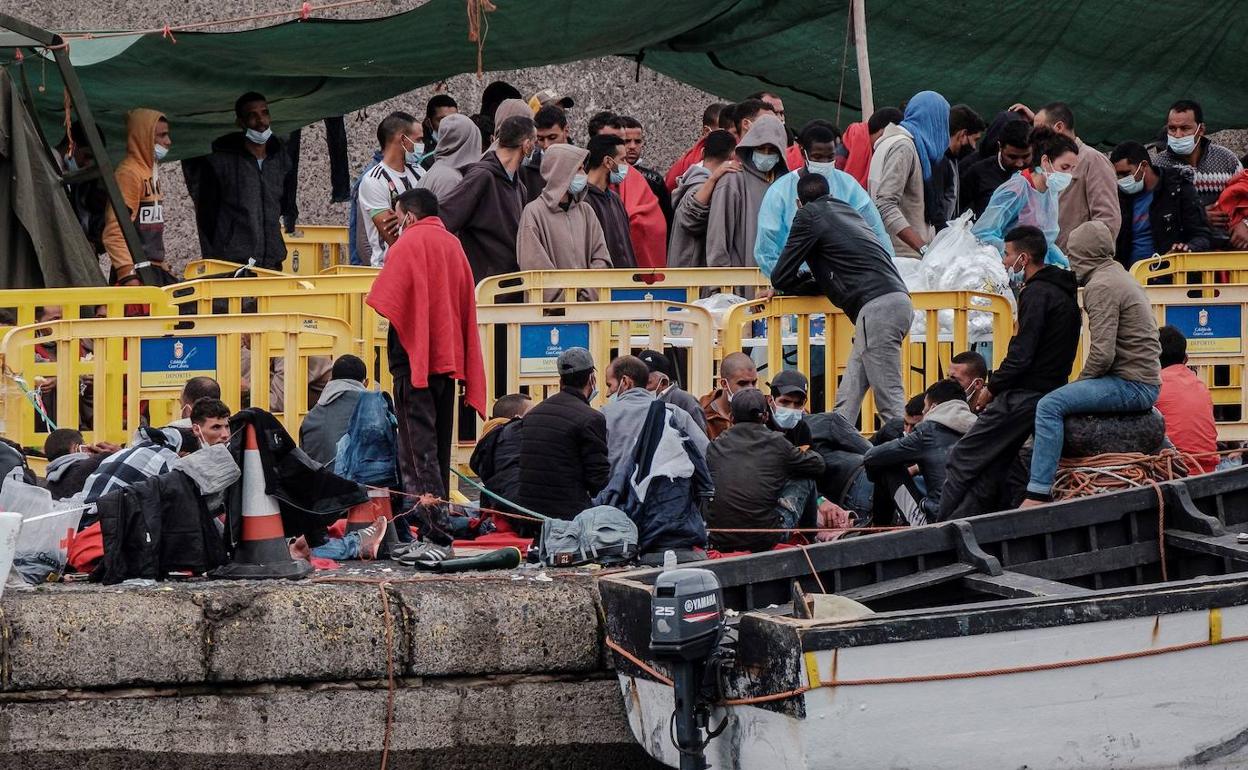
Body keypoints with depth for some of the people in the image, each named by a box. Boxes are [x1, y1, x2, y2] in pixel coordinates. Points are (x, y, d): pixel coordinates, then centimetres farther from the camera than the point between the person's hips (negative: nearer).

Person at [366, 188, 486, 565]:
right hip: (449, 359, 7)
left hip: (414, 357, -7)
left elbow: (384, 302, -15)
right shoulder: (454, 245, 13)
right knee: (439, 449, 13)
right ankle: (437, 531, 15)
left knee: (419, 452, -9)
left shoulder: (407, 244, -7)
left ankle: (436, 534, -19)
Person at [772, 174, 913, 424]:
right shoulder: (848, 211, 28)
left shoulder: (809, 215, 6)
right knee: (848, 395, 9)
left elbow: (781, 278, 9)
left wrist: (809, 285, 26)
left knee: (889, 398, -12)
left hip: (876, 306, -8)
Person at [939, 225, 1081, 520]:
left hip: (1023, 396, -10)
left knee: (962, 462, -6)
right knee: (988, 473, 10)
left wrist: (992, 388, -6)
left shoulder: (1037, 294, -13)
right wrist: (995, 384, 15)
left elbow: (1022, 355, -19)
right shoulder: (1062, 293, 18)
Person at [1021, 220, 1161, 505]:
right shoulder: (1118, 274, 18)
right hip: (1146, 383, 10)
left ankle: (1039, 493, -29)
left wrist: (1081, 381, -7)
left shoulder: (1101, 286, -14)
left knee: (1049, 406, -21)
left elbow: (1103, 354, -22)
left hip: (1130, 385, -10)